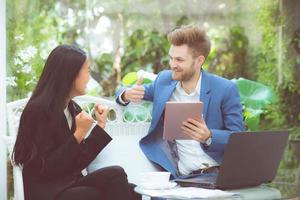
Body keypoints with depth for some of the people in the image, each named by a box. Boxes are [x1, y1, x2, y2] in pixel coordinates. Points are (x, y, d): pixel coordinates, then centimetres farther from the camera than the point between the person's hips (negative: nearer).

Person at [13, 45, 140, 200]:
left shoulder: (74, 109, 11)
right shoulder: (39, 109, -12)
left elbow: (78, 163, 8)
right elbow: (46, 169, -15)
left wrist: (100, 125, 8)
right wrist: (79, 134, -17)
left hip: (71, 184, 7)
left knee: (116, 174, -19)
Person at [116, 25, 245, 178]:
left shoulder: (225, 90, 0)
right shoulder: (164, 79, 12)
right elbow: (126, 94, 24)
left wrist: (209, 137, -20)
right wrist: (127, 94, -1)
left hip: (218, 174, -5)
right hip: (181, 177, 5)